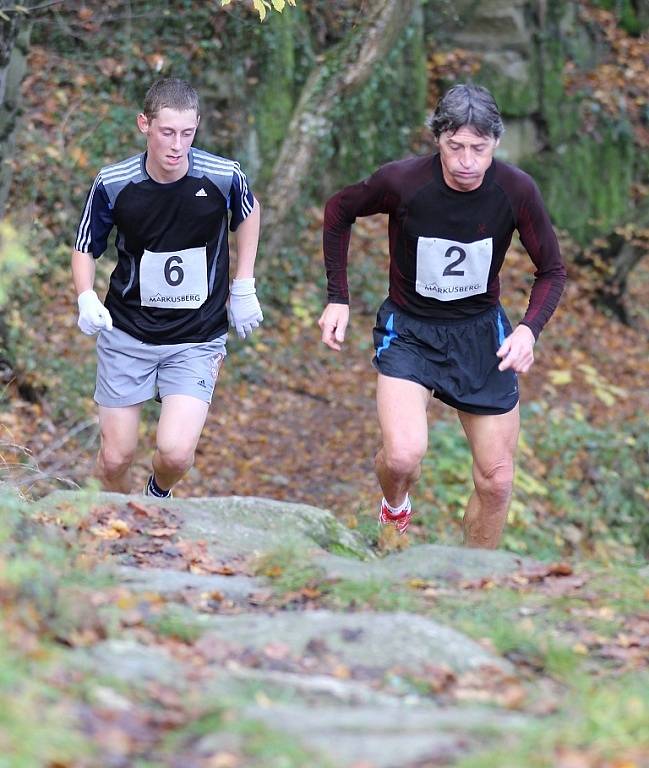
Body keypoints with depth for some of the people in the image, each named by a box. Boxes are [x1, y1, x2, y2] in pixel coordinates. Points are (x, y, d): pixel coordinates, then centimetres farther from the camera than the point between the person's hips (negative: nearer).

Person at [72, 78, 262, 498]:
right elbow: (85, 248, 3)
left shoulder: (224, 176, -13)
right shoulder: (112, 184, -13)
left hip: (197, 338, -1)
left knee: (176, 452, -17)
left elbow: (249, 212, 11)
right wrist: (87, 299, -16)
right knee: (115, 458, 2)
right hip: (127, 333, 1)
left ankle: (159, 494, 20)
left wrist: (243, 288, 9)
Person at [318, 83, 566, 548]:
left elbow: (552, 270, -3)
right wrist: (338, 298, -3)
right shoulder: (402, 181, -21)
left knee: (497, 481, 5)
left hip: (482, 332, 2)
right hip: (409, 330, -2)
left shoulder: (517, 191, -17)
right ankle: (395, 503, 12)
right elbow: (339, 211, 0)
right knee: (403, 456, -25)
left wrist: (530, 329, -21)